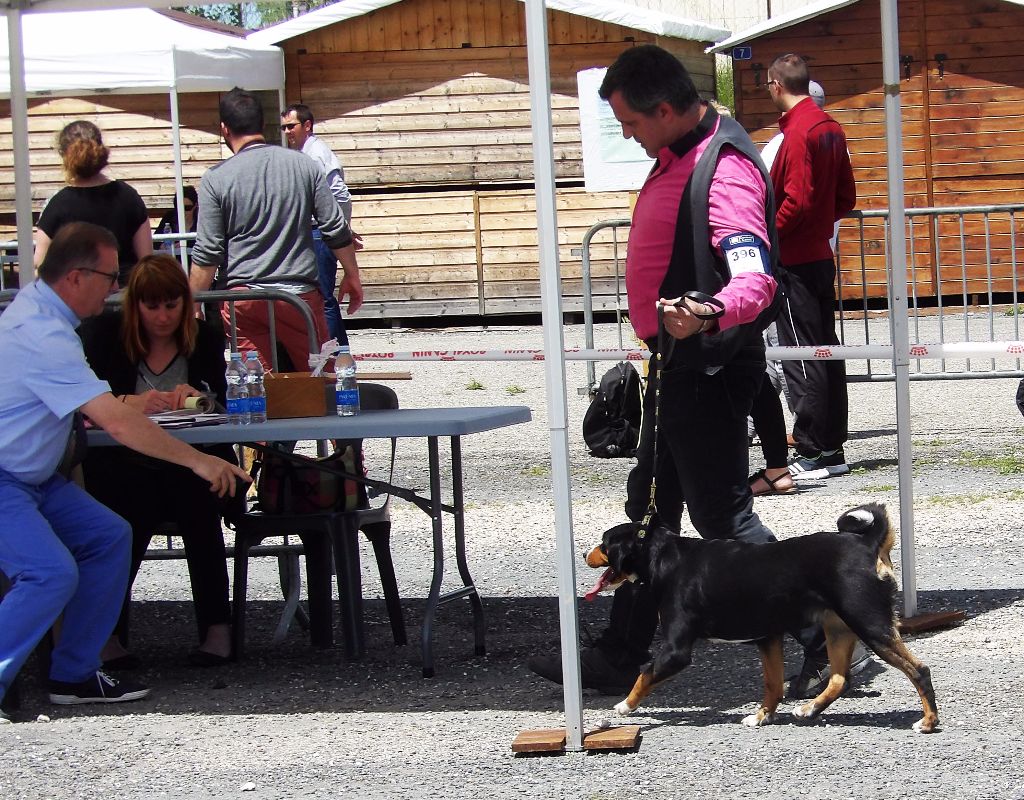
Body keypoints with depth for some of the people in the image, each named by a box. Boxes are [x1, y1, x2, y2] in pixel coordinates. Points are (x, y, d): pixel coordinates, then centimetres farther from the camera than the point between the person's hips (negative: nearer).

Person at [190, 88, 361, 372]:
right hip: (300, 295, 1)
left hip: (243, 297, -1)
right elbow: (336, 230, 4)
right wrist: (352, 276, 17)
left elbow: (207, 255, -4)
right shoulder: (303, 165, 2)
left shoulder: (216, 180, -4)